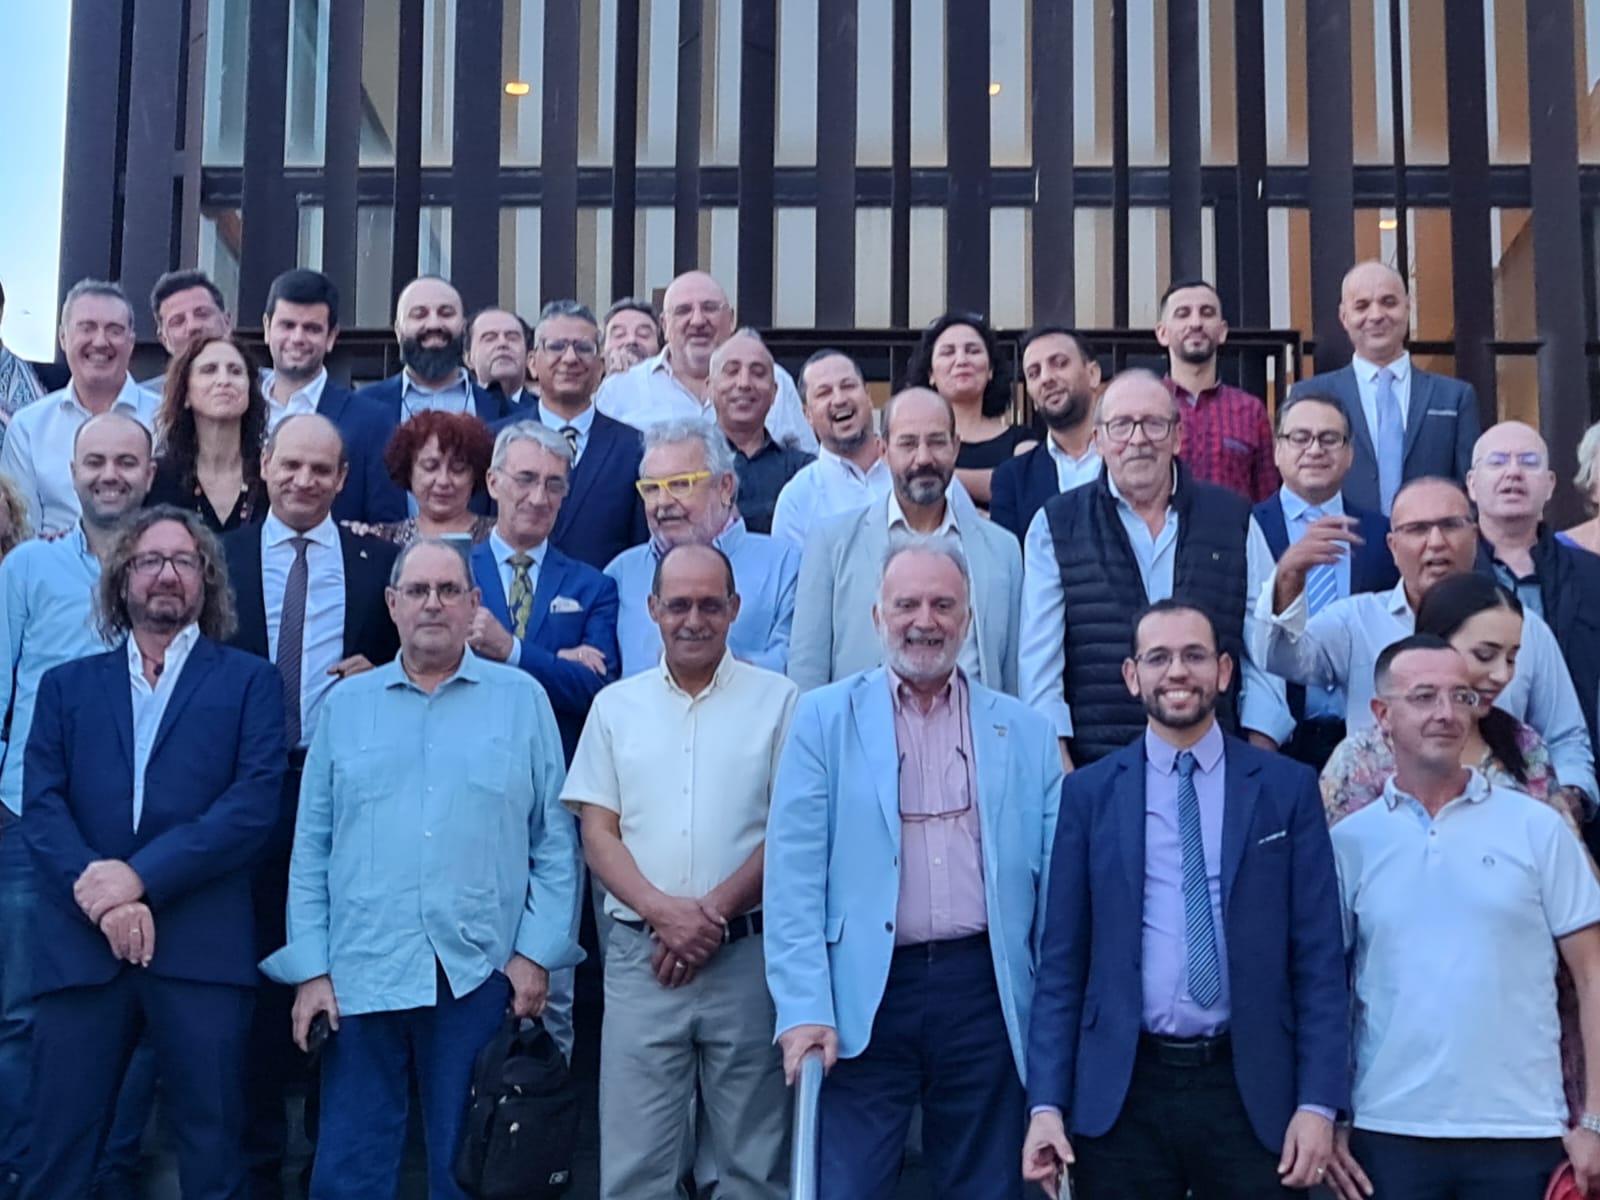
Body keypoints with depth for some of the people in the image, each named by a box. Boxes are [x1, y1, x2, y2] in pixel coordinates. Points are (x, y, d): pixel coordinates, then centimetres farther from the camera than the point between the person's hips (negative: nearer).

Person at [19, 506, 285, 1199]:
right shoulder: (67, 685, 16)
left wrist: (141, 876, -13)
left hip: (202, 946, -2)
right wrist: (99, 895, -13)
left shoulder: (249, 681, 10)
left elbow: (255, 802, -4)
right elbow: (39, 804, 4)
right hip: (80, 944, 2)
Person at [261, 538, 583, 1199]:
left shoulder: (522, 699, 5)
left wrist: (537, 953, -4)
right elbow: (312, 848, 8)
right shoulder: (346, 704, 9)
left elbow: (555, 841, 4)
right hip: (361, 976, 1)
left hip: (480, 976, -1)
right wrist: (311, 969, 1)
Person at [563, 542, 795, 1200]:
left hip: (747, 954, -1)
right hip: (640, 954, 2)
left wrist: (716, 911, -11)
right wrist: (662, 911, -10)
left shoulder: (777, 700, 3)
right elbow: (598, 833, 6)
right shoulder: (615, 706, 10)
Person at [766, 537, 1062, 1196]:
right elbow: (795, 872, -3)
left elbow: (1054, 879, 8)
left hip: (985, 990, 2)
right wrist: (804, 1006, -11)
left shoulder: (1024, 730, 9)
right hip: (864, 995, -2)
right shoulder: (825, 717, 3)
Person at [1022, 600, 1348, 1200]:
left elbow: (1319, 958, 2)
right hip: (1120, 1091, 1)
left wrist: (1318, 1102, -5)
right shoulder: (1089, 792, 4)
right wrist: (1046, 1102, -3)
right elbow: (1061, 959, 4)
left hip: (1252, 1090, 0)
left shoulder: (1287, 788, 3)